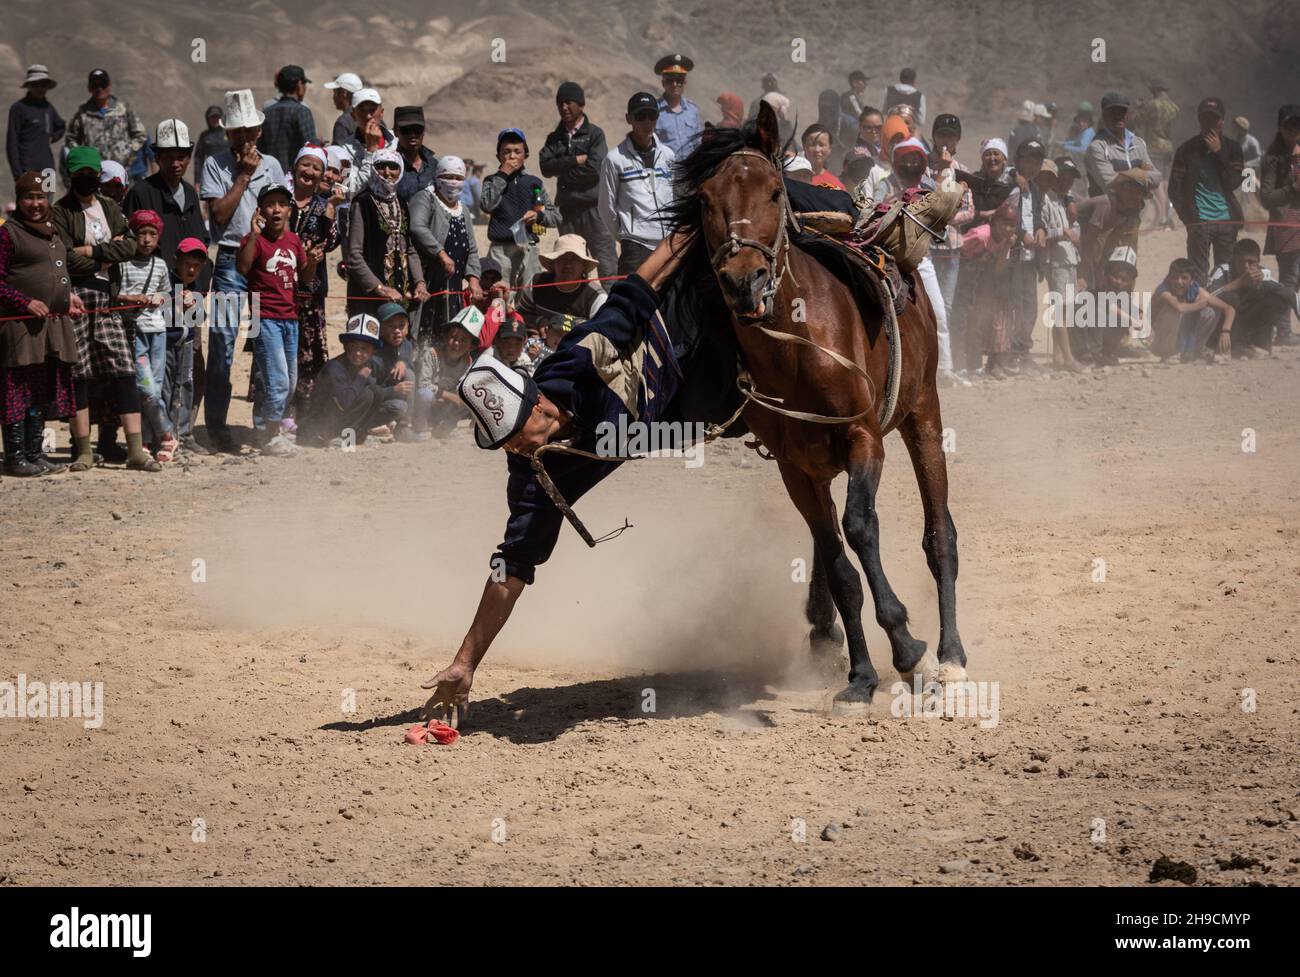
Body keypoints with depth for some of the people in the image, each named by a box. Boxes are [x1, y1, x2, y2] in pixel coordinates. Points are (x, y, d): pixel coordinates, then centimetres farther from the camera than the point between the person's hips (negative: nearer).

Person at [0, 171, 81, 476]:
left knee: (42, 394, 12)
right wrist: (26, 303, -20)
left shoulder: (53, 234, 18)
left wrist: (67, 296, 12)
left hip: (54, 324, 8)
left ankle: (35, 454, 19)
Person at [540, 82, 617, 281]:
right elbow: (546, 166, -1)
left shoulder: (594, 134, 1)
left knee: (606, 264, -9)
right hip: (567, 207, 5)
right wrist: (576, 160, -10)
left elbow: (595, 169, -12)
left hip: (593, 205, -5)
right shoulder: (555, 137, 14)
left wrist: (562, 169, -4)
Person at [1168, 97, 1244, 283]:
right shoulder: (1188, 149, 3)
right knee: (1197, 275, -7)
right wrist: (1188, 218, -7)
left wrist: (1219, 153, -9)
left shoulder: (1232, 148, 8)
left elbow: (1233, 183, -3)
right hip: (1200, 222, -2)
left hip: (1227, 220, 2)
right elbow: (1175, 189, 2)